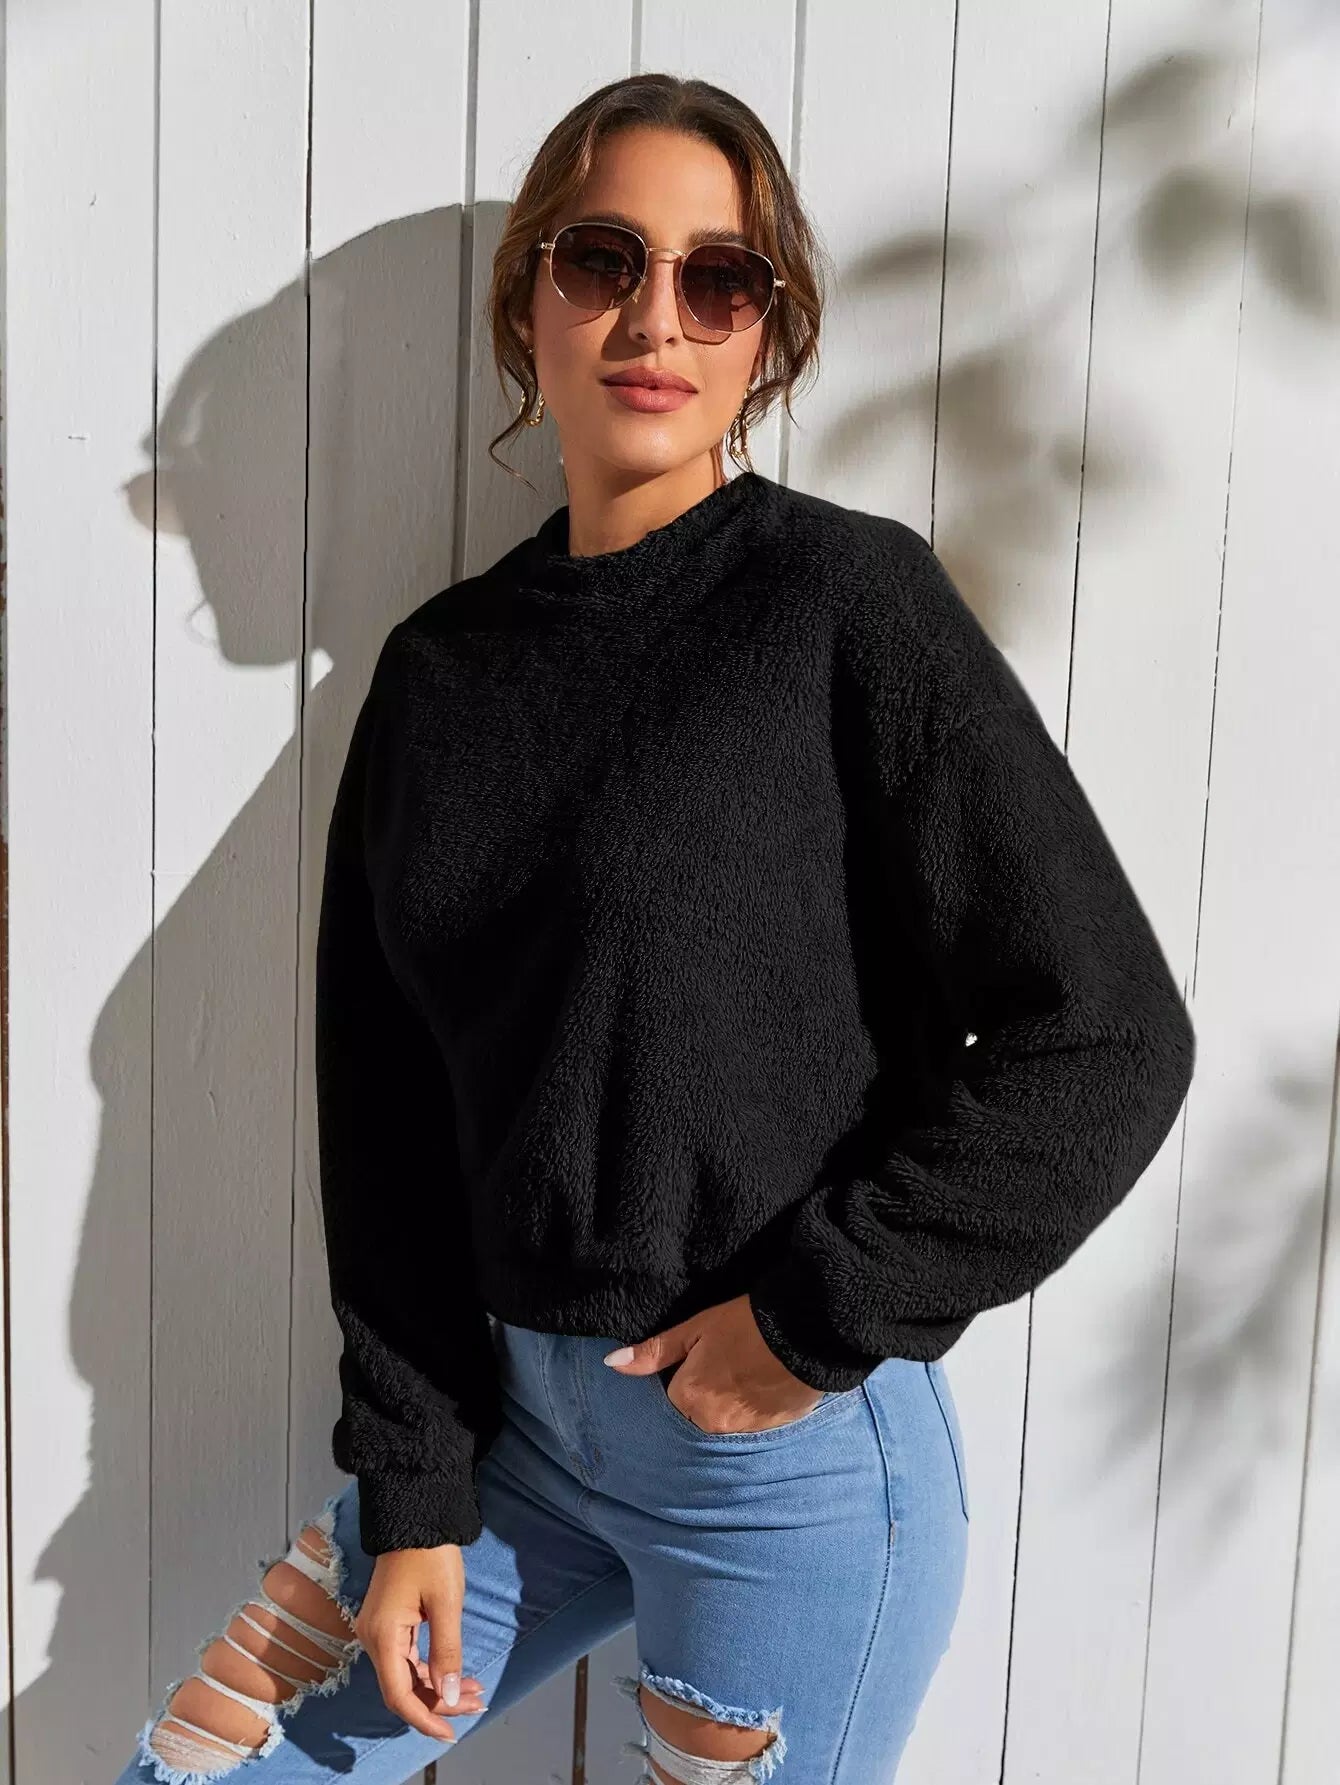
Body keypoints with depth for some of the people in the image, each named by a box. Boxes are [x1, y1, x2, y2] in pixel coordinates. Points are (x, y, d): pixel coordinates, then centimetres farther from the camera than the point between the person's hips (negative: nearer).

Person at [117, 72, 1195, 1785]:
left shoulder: (846, 598, -11)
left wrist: (814, 1317, -13)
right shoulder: (441, 666, 4)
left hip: (794, 1451, -5)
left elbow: (1105, 1042, -13)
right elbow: (386, 1106, 4)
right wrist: (409, 1485, 2)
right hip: (512, 1413, 5)